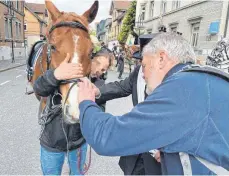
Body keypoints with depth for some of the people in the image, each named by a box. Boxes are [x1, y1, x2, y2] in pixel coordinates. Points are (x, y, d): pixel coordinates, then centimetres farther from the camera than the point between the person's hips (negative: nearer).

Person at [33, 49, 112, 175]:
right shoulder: (64, 71, -16)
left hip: (79, 142, 2)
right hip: (51, 143, -1)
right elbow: (39, 89, -31)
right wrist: (55, 75, -52)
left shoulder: (100, 86, -7)